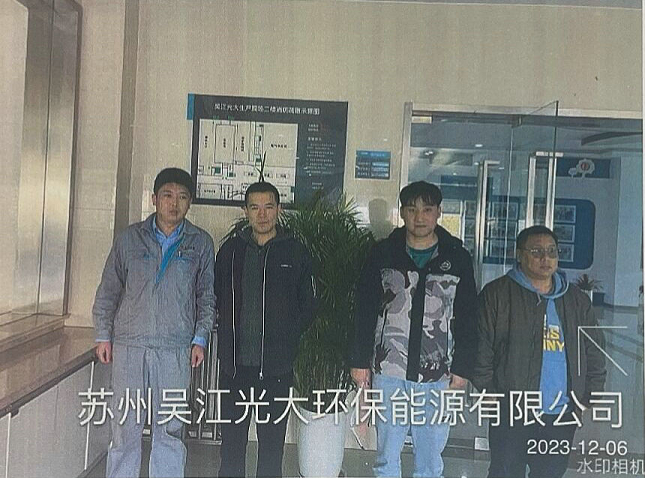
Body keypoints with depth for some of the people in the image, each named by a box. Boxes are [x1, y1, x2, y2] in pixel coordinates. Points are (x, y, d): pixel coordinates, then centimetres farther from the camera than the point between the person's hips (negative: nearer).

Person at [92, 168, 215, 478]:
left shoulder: (201, 243, 5)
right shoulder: (130, 238, 6)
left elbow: (207, 296, 9)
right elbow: (108, 290, 11)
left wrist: (200, 338, 2)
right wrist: (103, 335, 7)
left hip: (176, 349, 0)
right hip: (129, 345, 1)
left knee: (170, 431, 6)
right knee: (125, 427, 6)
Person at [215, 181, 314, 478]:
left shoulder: (295, 252, 1)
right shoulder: (230, 249, 6)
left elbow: (306, 309, 6)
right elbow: (217, 300, 12)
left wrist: (285, 340, 0)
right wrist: (227, 339, 3)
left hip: (276, 367, -1)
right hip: (234, 364, 2)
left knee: (271, 444, 9)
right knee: (231, 443, 12)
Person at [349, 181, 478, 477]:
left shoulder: (457, 258, 3)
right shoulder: (383, 254, 3)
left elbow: (467, 318, 6)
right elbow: (365, 312, 4)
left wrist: (462, 369, 1)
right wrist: (360, 362, 1)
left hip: (437, 375, 0)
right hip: (389, 372, 0)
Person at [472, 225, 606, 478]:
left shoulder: (577, 300, 10)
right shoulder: (497, 294, -3)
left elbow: (594, 356, 15)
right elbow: (480, 349, -4)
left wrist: (587, 397, 7)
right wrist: (491, 394, -8)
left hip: (562, 416, 4)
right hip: (511, 413, -3)